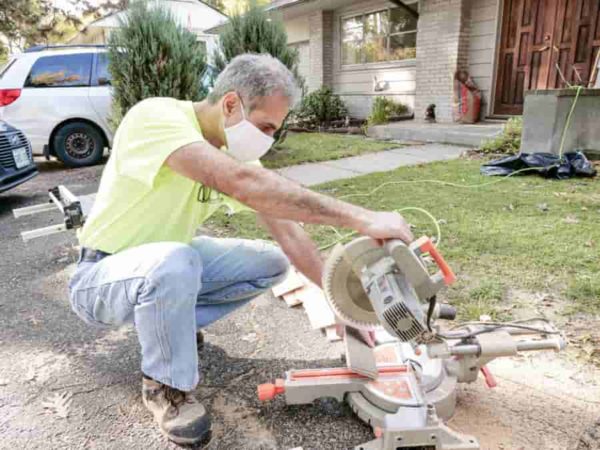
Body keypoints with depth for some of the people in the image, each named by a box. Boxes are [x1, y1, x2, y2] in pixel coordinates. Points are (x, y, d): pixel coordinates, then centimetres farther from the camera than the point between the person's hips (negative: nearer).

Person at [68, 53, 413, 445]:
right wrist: (361, 218, -47)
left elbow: (289, 233, -7)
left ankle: (171, 324, 11)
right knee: (176, 263, -38)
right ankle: (166, 387, -10)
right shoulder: (156, 116, -28)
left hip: (171, 264, 6)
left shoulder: (238, 150, -7)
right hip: (100, 276, -6)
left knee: (271, 263, -4)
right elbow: (241, 183, -46)